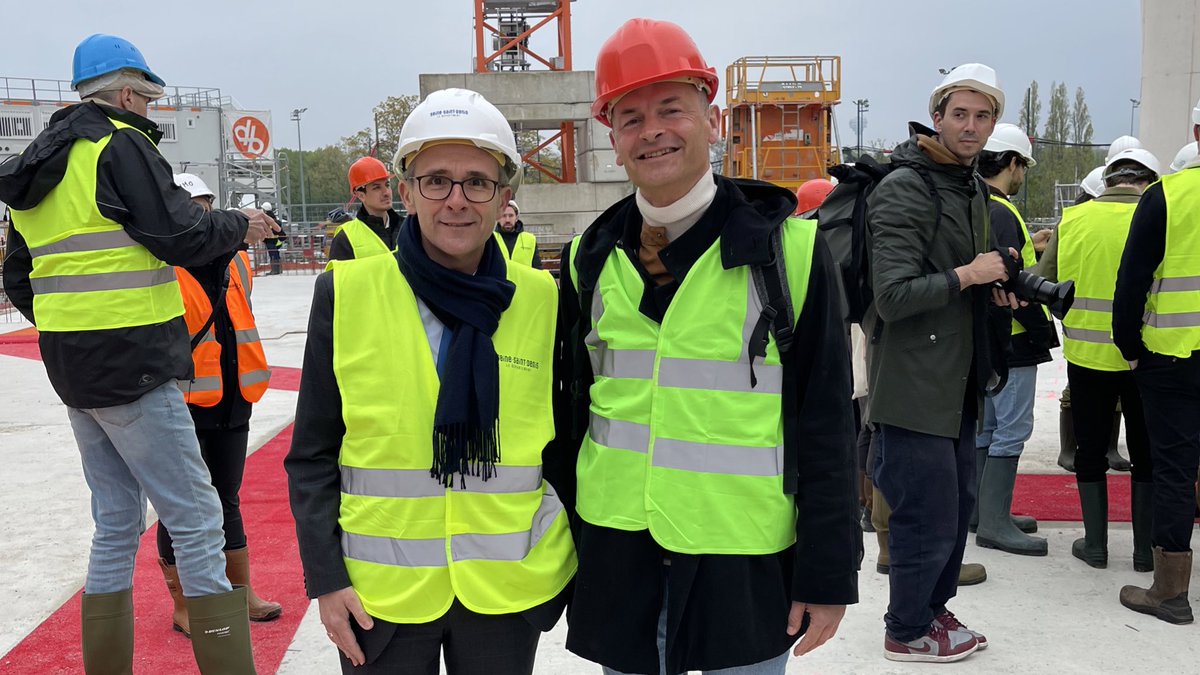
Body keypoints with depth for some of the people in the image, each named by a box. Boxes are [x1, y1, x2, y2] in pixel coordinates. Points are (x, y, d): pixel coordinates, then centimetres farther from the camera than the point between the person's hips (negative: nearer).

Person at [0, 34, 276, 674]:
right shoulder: (119, 144, -10)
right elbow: (181, 235, -15)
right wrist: (239, 225, 1)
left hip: (74, 369, 9)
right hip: (132, 366, -9)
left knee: (116, 521, 17)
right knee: (196, 519, -5)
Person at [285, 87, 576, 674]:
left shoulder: (543, 301, -3)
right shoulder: (346, 295, -6)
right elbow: (312, 457, 0)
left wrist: (569, 570, 7)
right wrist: (325, 578, -5)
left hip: (507, 586, 1)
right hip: (379, 589, -1)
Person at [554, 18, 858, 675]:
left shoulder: (787, 247, -8)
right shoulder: (590, 259, 3)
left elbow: (825, 424, -7)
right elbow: (570, 410, 10)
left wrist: (828, 574, -7)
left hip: (747, 562, -3)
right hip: (616, 555, 3)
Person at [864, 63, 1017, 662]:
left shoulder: (972, 189, 14)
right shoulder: (903, 189, -16)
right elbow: (894, 296, -24)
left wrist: (995, 285, 8)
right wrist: (968, 276, -15)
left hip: (959, 382, 10)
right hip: (914, 384, -9)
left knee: (958, 503, 20)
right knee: (930, 517, 0)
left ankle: (933, 608, 39)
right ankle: (908, 632, 21)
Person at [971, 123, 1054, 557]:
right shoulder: (1001, 214, -18)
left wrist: (1029, 249, 16)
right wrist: (1046, 332, -15)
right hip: (1012, 342, -10)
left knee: (986, 426, 15)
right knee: (1012, 429, -5)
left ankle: (982, 510, 24)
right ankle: (994, 523, -1)